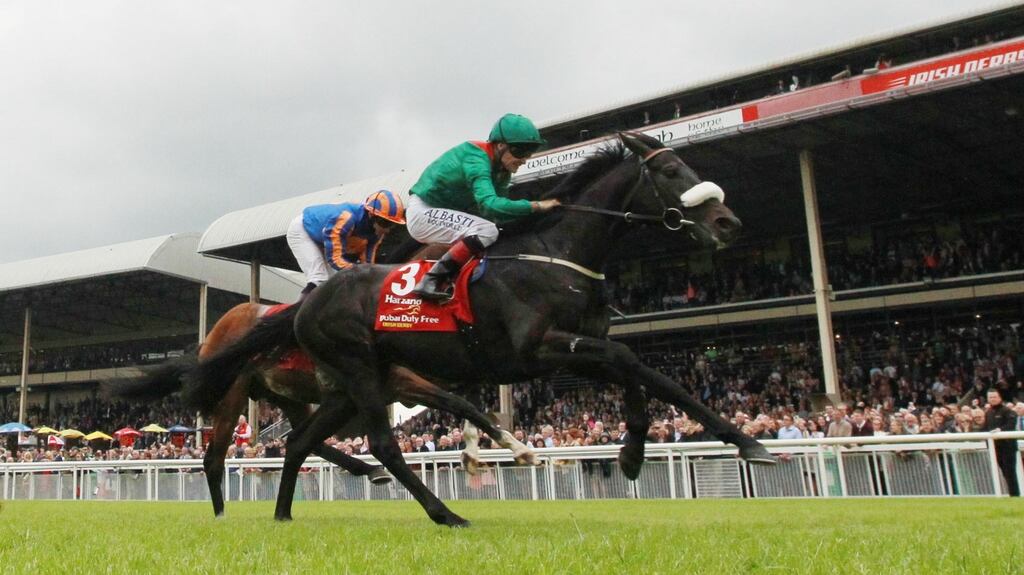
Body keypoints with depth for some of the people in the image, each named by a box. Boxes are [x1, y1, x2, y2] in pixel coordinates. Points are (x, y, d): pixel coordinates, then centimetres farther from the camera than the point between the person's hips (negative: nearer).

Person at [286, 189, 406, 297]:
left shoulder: (378, 230, -20)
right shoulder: (346, 218, -43)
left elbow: (367, 262, -16)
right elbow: (334, 259, -40)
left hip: (323, 240, 7)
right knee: (319, 281, -22)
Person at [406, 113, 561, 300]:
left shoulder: (501, 169, 3)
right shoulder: (476, 160, -25)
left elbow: (499, 209, 4)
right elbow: (490, 204, -39)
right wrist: (536, 206, -37)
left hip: (446, 213, 10)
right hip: (423, 212, -10)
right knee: (486, 231, -25)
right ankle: (431, 282, -23)